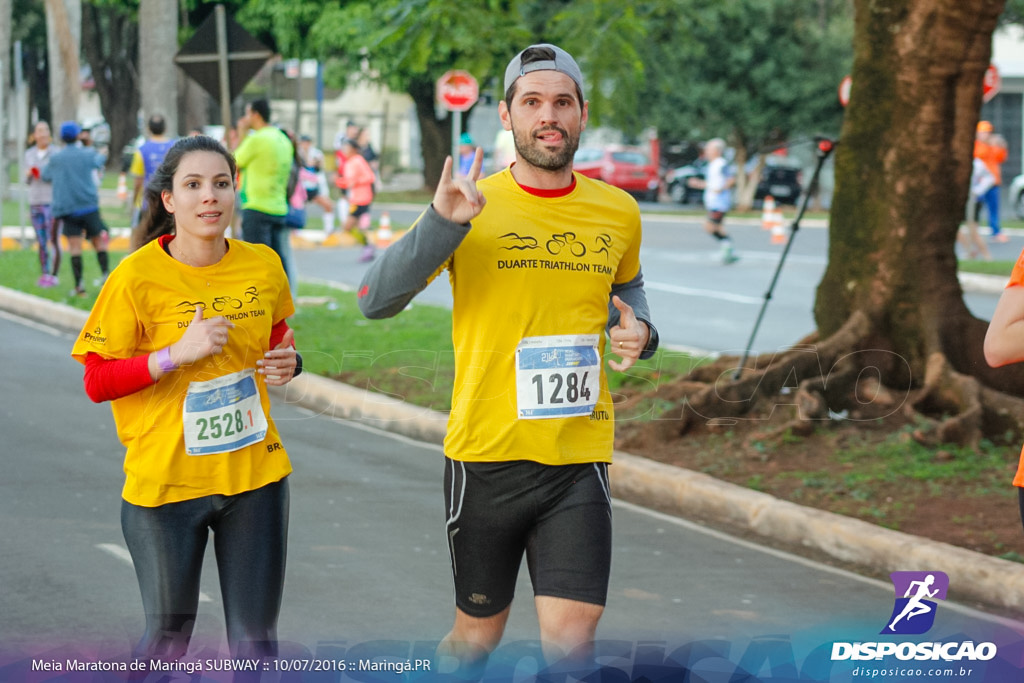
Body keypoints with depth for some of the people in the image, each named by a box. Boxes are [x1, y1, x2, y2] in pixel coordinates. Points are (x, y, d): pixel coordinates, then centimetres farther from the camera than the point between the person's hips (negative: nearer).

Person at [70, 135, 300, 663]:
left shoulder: (263, 266, 0)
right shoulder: (137, 277, -12)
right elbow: (97, 382, -11)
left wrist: (286, 364, -2)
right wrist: (178, 352, -22)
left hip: (255, 474, 3)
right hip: (166, 478, -3)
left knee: (256, 639, 8)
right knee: (169, 635, 11)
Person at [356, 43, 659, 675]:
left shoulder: (618, 212, 5)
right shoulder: (470, 207, -5)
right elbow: (375, 301, -12)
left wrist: (636, 332, 4)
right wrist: (441, 223, -26)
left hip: (579, 460, 2)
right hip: (485, 454, -2)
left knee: (570, 641, -9)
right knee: (477, 635, 13)